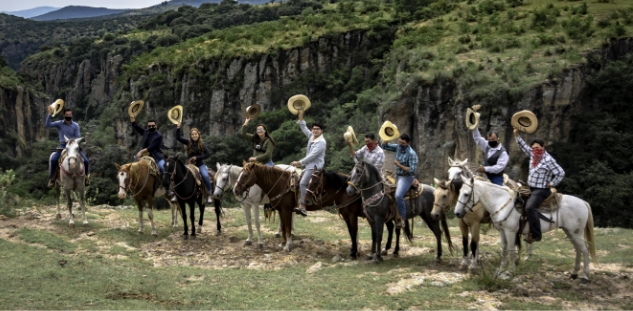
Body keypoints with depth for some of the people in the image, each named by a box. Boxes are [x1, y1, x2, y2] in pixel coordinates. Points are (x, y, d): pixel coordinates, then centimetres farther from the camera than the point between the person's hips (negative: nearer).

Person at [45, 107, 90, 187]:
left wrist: (74, 140, -21)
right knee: (53, 159, -26)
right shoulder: (59, 124, 0)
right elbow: (47, 125, -12)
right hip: (63, 147, -1)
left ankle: (85, 177, 14)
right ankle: (51, 179, -9)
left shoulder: (76, 125, 3)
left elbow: (78, 137, 1)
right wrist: (49, 114, -20)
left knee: (86, 161, -13)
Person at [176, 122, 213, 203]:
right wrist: (178, 128, -15)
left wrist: (197, 157, -13)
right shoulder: (188, 142, 2)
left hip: (200, 164, -2)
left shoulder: (201, 145, -3)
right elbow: (178, 138, -4)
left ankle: (210, 193, -11)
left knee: (205, 176, -26)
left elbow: (208, 154, -6)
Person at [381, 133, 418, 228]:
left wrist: (399, 165, -25)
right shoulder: (398, 147, 1)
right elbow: (385, 146, 8)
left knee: (398, 195, -27)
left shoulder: (412, 154, -21)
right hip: (397, 176, 9)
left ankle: (402, 218, -18)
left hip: (407, 177, -9)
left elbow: (412, 170, -24)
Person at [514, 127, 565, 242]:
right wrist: (516, 134, 9)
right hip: (531, 188, 10)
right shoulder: (533, 155, 8)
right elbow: (523, 146, 17)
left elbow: (561, 173, -18)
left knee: (530, 207, -30)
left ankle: (535, 234, -29)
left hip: (541, 190, -10)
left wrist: (551, 184, -12)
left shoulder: (548, 160, -16)